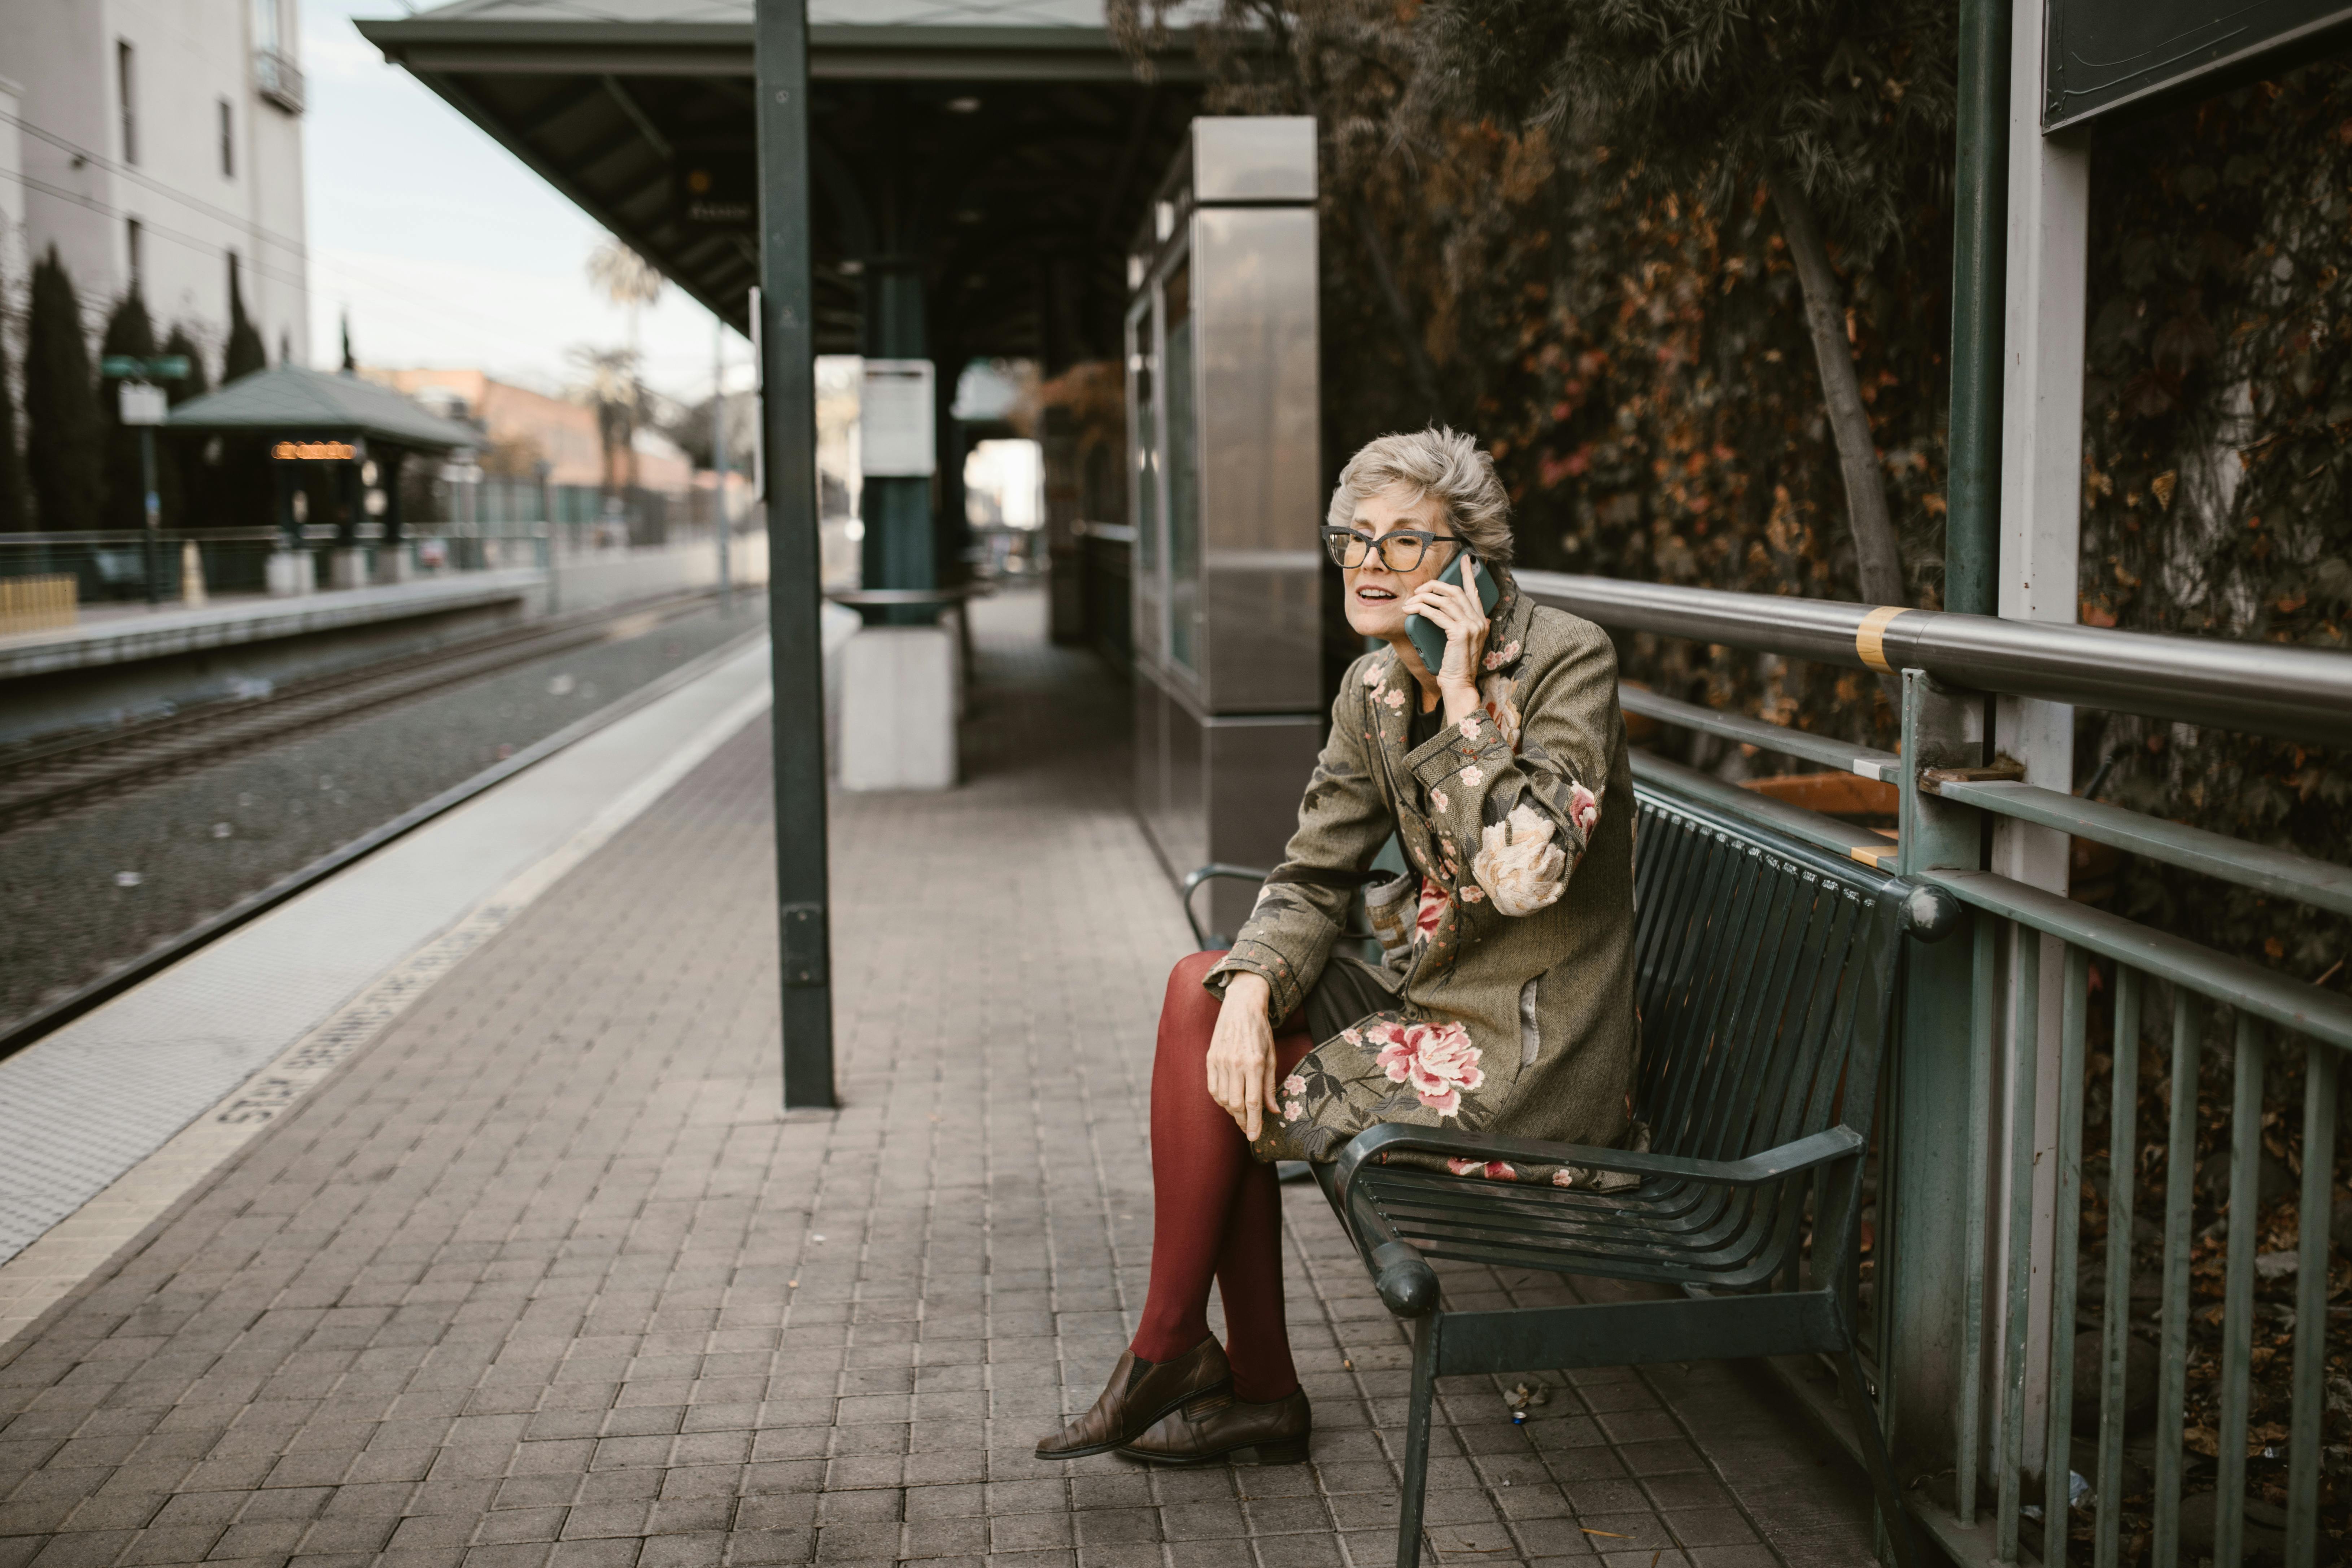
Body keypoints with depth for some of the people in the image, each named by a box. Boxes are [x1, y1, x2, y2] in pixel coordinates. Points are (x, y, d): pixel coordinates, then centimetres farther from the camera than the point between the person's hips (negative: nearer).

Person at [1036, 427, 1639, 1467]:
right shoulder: (1374, 689, 5)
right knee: (1204, 987, -1)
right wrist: (1249, 988, -13)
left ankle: (1167, 1355, 15)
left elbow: (1525, 875, -30)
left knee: (1209, 1075, -9)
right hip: (1432, 998, 8)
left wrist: (1466, 699, -24)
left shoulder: (1567, 661, -17)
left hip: (1527, 1063, -8)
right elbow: (1315, 876, 6)